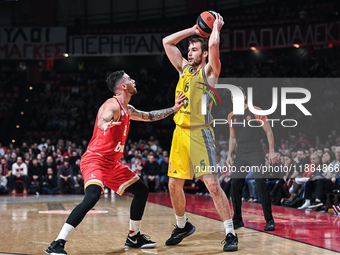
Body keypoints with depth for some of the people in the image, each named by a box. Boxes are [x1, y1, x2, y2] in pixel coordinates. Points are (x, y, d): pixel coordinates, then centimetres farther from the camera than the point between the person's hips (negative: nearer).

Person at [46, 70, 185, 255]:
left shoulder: (127, 110, 14)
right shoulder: (112, 105, -14)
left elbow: (149, 116, 30)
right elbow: (101, 121, -36)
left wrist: (173, 109, 26)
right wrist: (105, 125, -59)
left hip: (112, 163, 10)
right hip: (95, 160, -10)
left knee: (141, 191, 14)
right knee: (92, 196, -31)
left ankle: (133, 237, 27)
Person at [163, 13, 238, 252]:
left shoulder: (209, 71, -4)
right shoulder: (184, 69, 14)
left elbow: (213, 45, -21)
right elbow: (167, 42, 17)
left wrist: (216, 27, -2)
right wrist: (194, 30, 15)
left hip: (200, 133, -7)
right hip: (180, 133, 7)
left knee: (213, 184, -12)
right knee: (174, 185, 11)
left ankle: (231, 233, -5)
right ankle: (183, 226, 31)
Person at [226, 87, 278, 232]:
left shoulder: (256, 112, -4)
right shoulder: (231, 116, 11)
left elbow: (268, 131, -4)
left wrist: (272, 151, -11)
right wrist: (230, 155, 12)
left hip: (256, 153, -5)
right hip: (241, 154, 5)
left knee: (260, 184, -14)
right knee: (235, 184, 1)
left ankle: (269, 220, -8)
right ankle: (237, 219, 14)